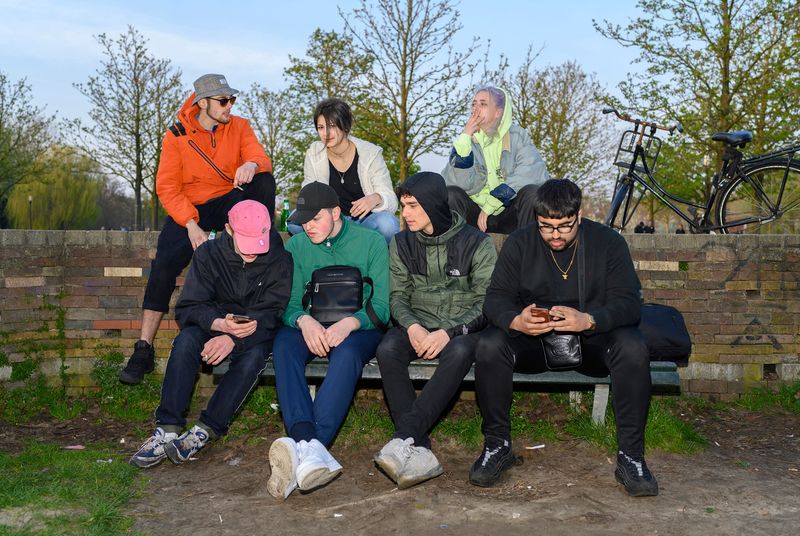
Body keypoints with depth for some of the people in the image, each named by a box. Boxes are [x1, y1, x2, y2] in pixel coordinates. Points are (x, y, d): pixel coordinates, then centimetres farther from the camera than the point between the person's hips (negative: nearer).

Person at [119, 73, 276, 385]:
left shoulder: (239, 127, 1)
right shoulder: (176, 136, -5)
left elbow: (260, 157, -13)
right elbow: (167, 188, -9)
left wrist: (252, 164, -40)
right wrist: (191, 225, -23)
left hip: (228, 203, 2)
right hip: (189, 209, -2)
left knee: (265, 180, -26)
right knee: (165, 264, -25)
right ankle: (144, 348, -19)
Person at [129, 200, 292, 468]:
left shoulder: (280, 260, -10)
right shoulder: (209, 253, -7)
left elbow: (271, 315, -16)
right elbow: (187, 307, -11)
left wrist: (233, 338, -33)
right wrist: (221, 323, -32)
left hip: (255, 335, -1)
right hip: (214, 326, 1)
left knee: (253, 356, -34)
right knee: (185, 342, -30)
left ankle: (204, 432, -33)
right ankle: (168, 430, -30)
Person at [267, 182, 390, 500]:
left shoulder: (371, 242, 0)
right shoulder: (297, 246, 9)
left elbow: (381, 306, -6)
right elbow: (289, 302, 4)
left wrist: (349, 323, -26)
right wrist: (304, 320, -21)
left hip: (358, 328, -2)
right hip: (312, 328, 3)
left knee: (347, 352, -38)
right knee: (284, 343, -32)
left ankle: (303, 449, -50)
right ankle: (309, 443, -49)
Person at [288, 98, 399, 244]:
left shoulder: (370, 154, -10)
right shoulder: (313, 154, -1)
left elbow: (391, 200, -11)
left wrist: (376, 198, -36)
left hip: (366, 220, -2)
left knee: (387, 223, -36)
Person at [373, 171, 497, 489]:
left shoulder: (477, 244, -3)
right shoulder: (401, 244, 8)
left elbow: (486, 302, -7)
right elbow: (397, 296, 6)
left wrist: (449, 332, -22)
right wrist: (412, 326, -16)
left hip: (461, 328, -2)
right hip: (417, 326, 3)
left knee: (459, 353, -38)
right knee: (388, 350, -31)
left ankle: (404, 437, -40)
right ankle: (419, 451, -36)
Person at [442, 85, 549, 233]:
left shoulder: (516, 136, 0)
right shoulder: (467, 139, 2)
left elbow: (536, 170, -19)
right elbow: (461, 184, -14)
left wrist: (490, 205, -23)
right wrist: (465, 137, -20)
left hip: (509, 212, -1)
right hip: (474, 212, 1)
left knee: (532, 192, -27)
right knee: (450, 194, -24)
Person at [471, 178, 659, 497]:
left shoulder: (608, 242, -5)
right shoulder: (519, 244, -1)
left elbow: (628, 303, -13)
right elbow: (495, 298, -7)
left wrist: (587, 320, -35)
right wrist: (516, 321, -32)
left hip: (591, 341, 0)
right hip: (532, 340, 1)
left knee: (633, 348, -31)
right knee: (489, 346, -28)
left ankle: (631, 456, -18)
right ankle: (497, 446, -12)